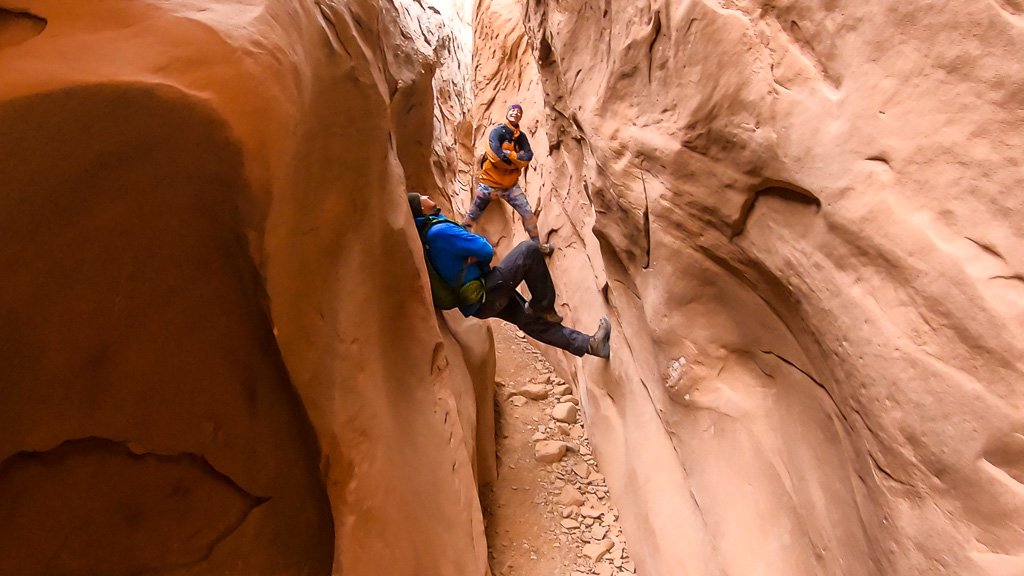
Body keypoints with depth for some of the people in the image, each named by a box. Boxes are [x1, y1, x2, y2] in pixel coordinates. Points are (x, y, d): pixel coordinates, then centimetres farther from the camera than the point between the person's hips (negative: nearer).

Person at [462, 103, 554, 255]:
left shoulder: (521, 136, 7)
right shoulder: (497, 131, -9)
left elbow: (528, 156, -9)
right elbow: (497, 154, -24)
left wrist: (508, 154, -20)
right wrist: (516, 160, -12)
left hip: (510, 184, 5)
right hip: (489, 183, -4)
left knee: (528, 214, 2)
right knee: (472, 217, 2)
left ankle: (538, 246, 16)